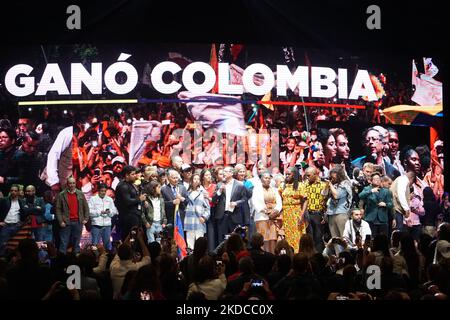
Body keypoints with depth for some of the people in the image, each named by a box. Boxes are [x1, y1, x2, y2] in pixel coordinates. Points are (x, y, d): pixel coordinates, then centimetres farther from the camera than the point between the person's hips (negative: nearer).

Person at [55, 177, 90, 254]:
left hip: (78, 222, 3)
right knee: (64, 243, -2)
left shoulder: (80, 194, 10)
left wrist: (86, 219, 4)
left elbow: (86, 207, 12)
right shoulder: (61, 195, 1)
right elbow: (58, 209, -1)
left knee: (76, 243, 8)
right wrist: (61, 221, -8)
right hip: (66, 222, -2)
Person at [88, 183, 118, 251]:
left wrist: (109, 212, -10)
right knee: (95, 243, -2)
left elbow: (114, 211, 11)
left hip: (107, 224, 3)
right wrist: (100, 212, -15)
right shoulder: (93, 199, 2)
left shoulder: (109, 199, 15)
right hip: (96, 225, -3)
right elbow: (90, 211, -8)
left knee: (107, 242, 8)